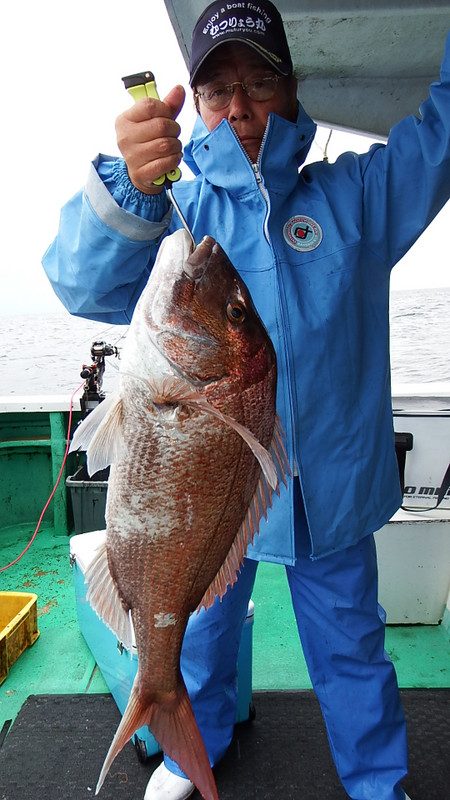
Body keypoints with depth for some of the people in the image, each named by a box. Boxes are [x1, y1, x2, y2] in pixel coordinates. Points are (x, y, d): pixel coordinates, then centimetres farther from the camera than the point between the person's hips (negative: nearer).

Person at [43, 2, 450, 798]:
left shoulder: (354, 194, 0)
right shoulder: (175, 216, -5)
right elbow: (86, 285, -23)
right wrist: (128, 189, -42)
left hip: (332, 486, 1)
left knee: (351, 652, 21)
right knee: (199, 639, 23)